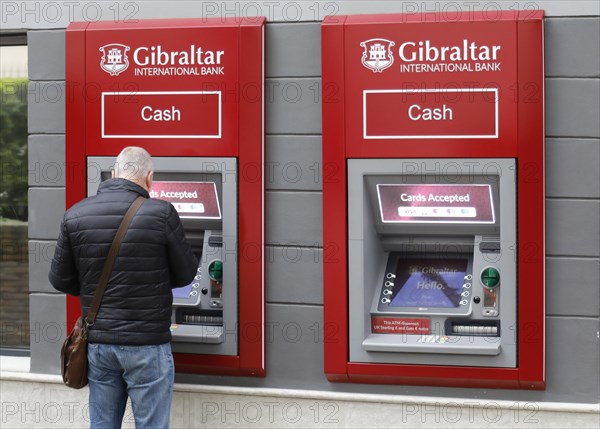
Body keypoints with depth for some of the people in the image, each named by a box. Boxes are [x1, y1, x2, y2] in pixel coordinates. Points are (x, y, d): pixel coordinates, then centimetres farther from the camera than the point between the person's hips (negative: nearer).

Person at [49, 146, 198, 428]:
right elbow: (185, 275, -2)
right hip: (147, 345, -4)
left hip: (98, 344, 4)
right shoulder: (161, 213, -12)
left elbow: (59, 280, 5)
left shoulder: (75, 215, -1)